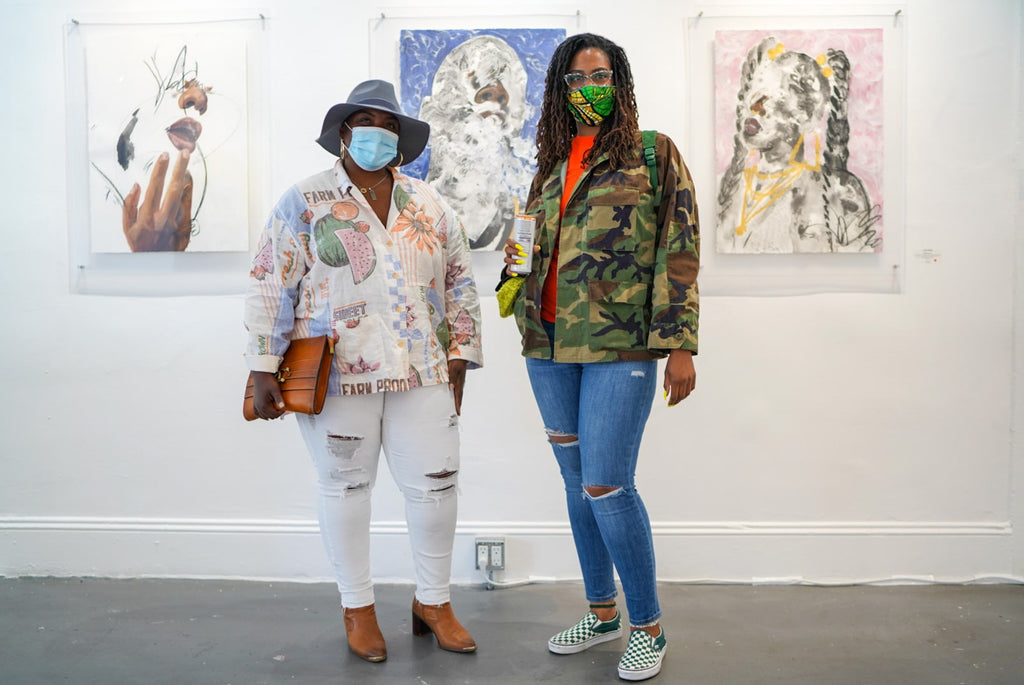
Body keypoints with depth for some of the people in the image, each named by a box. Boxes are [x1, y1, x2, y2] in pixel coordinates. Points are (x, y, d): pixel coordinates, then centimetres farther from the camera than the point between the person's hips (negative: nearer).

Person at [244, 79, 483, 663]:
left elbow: (460, 286, 13)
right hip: (335, 373, -2)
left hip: (421, 372, 3)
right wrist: (263, 369, -8)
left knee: (437, 483, 4)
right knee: (346, 485, 7)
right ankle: (358, 608, 26)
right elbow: (270, 287, -2)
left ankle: (433, 602, 25)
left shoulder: (431, 206, 11)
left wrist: (459, 359, 8)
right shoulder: (305, 202, 2)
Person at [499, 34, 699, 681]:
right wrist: (519, 263, 3)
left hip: (620, 345, -6)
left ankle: (648, 627, 13)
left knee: (606, 487, -8)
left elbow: (678, 254, -5)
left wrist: (680, 345, -11)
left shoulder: (653, 154, 1)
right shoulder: (551, 165, 16)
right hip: (550, 345, 6)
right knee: (576, 479, 12)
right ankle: (602, 611, 30)